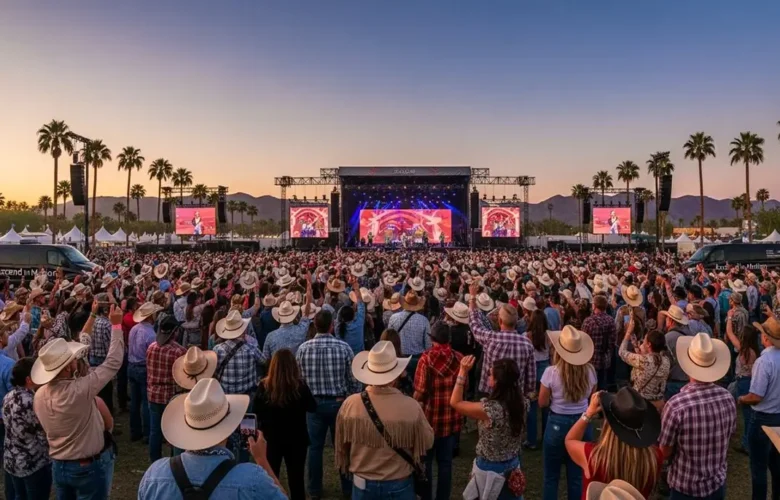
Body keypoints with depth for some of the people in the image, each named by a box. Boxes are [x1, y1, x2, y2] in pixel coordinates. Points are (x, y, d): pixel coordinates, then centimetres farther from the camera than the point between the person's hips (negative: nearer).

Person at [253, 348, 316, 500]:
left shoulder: (264, 386, -14)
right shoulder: (300, 386, -18)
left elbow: (255, 411, -2)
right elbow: (313, 408, -3)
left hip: (272, 439, 1)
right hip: (296, 439, -1)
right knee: (296, 478, 14)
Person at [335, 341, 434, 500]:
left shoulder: (349, 405, -18)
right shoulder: (411, 407, -24)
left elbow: (341, 445, -1)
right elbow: (427, 443, -7)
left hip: (363, 484, 1)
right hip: (399, 485, -1)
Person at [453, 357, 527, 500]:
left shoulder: (490, 409, -32)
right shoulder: (520, 402, -13)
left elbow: (455, 402, -20)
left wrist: (463, 372, -21)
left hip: (490, 468, -5)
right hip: (513, 464, 6)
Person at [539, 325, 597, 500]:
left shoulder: (551, 372, -19)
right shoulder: (590, 370, -8)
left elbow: (542, 402, -7)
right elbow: (590, 395, 11)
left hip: (558, 424, -3)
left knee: (551, 477, 13)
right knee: (577, 476, 16)